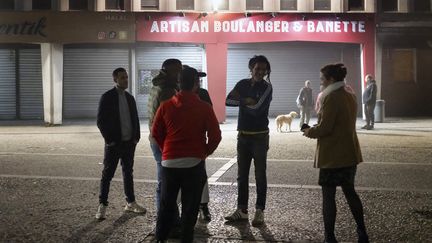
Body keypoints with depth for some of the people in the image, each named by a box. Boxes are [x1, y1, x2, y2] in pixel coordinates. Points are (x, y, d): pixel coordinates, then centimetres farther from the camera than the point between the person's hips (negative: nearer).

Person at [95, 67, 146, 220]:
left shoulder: (130, 98, 10)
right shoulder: (107, 97, -7)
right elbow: (101, 121, -9)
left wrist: (136, 137, 4)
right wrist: (109, 139, -12)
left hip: (129, 143, 5)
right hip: (114, 144, -5)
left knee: (128, 173, 13)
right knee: (107, 174, 0)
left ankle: (131, 203, 22)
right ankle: (102, 205, 8)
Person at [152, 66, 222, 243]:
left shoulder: (166, 106, -1)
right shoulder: (205, 108, -6)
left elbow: (156, 132, 4)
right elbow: (215, 136, -7)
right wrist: (204, 153, 10)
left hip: (169, 162, 2)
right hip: (194, 163, -2)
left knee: (166, 205, 15)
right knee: (190, 207, 7)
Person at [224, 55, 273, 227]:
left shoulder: (267, 87, -8)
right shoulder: (243, 84, 6)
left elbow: (257, 109, -20)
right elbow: (228, 101, -6)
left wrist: (241, 99, -5)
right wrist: (246, 101, -18)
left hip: (260, 136, -5)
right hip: (243, 135, 5)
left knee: (260, 175, 1)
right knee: (242, 175, 9)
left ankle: (259, 211, 9)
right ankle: (241, 210, 18)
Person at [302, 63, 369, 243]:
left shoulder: (332, 98, -18)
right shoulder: (350, 97, 10)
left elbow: (324, 128, -20)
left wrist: (310, 132, -2)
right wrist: (316, 128, 13)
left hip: (332, 156, -9)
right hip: (350, 154, 9)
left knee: (328, 195, 2)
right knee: (349, 191, 20)